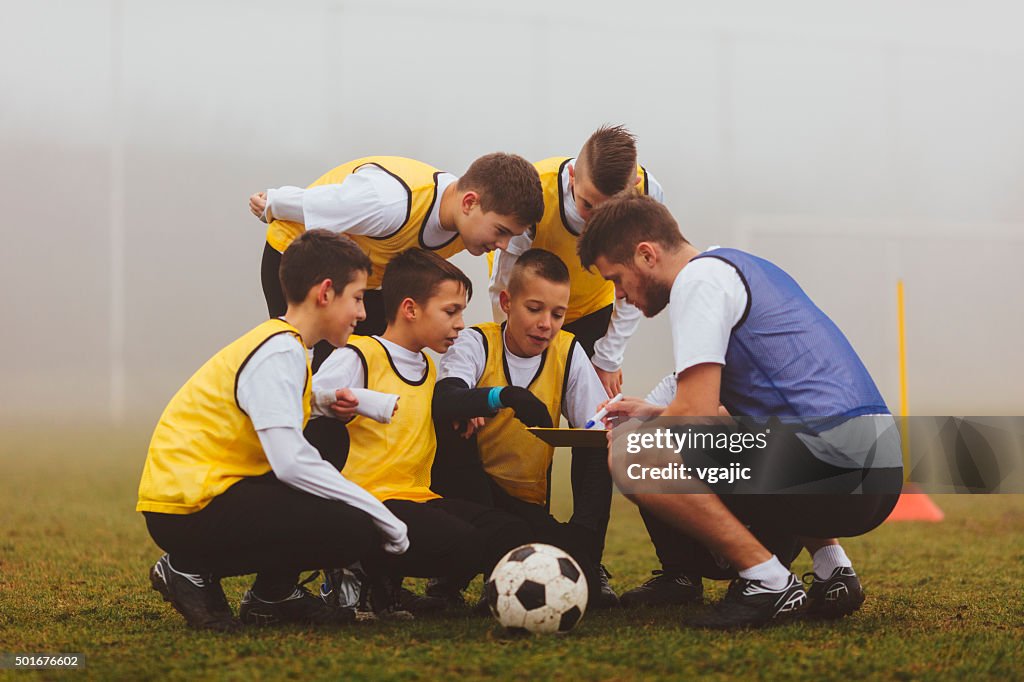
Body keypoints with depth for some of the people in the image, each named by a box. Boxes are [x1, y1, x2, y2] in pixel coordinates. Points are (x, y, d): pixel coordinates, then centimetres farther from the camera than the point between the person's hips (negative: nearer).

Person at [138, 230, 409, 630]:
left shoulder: (282, 343, 16)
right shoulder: (279, 353, -14)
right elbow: (291, 462, -25)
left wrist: (324, 403, 3)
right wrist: (383, 518, -19)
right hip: (188, 509, -10)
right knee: (355, 531, -18)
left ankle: (273, 594, 11)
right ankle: (194, 570, -6)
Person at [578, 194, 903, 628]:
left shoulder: (698, 278, -3)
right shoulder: (744, 268, 27)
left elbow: (694, 416, -11)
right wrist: (656, 416, 30)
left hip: (833, 452, -10)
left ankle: (767, 580, -11)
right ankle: (829, 564, 15)